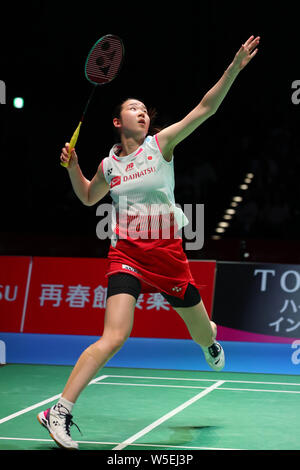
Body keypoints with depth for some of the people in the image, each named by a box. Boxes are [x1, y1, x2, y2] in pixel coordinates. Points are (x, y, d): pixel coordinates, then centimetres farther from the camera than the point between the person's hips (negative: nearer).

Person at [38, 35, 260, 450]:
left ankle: (212, 339, 57)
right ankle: (60, 412, -18)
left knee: (203, 334, 15)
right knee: (114, 337, -21)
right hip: (127, 255, -1)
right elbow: (88, 197, 28)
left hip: (169, 255, 1)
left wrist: (234, 68, -17)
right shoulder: (110, 164, 8)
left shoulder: (161, 143, 2)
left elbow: (205, 108, -7)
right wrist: (72, 167, 11)